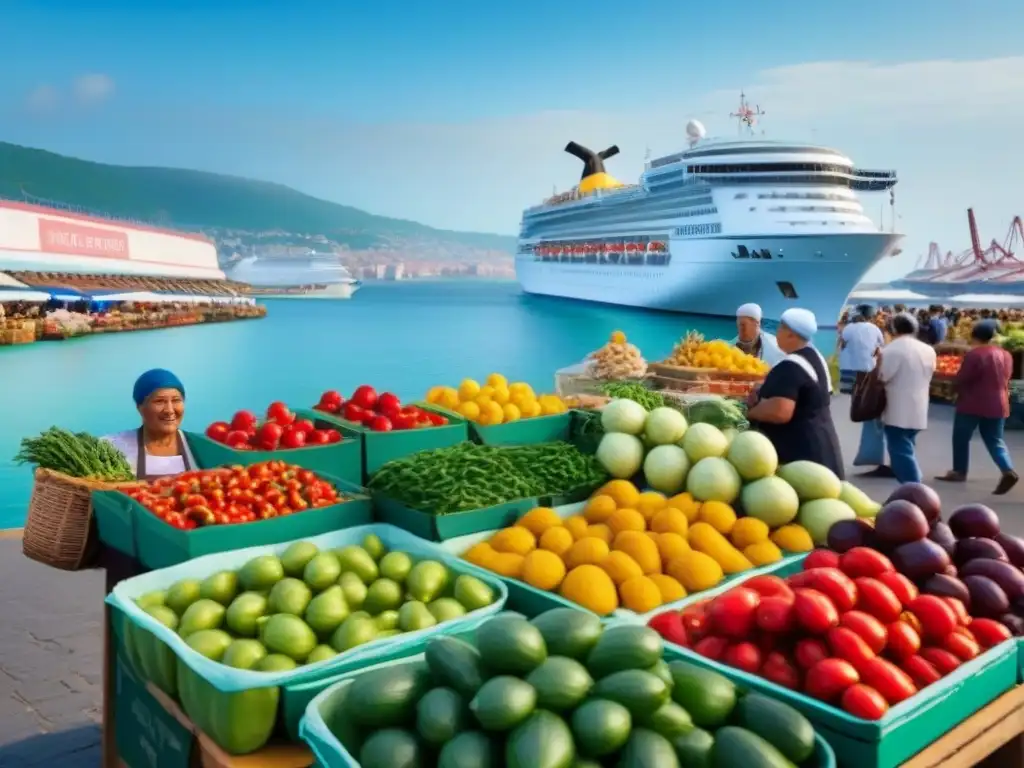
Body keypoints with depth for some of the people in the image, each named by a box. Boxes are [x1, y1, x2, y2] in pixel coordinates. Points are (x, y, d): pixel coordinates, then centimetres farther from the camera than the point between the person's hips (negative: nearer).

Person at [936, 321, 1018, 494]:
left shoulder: (974, 355, -17)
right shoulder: (1005, 355, 7)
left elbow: (961, 380, -12)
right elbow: (1006, 380, 15)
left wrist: (960, 394, 6)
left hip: (973, 404, -6)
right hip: (997, 404, 6)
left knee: (961, 438, 10)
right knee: (995, 440, 10)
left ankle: (959, 471, 17)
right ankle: (1008, 470, -9)